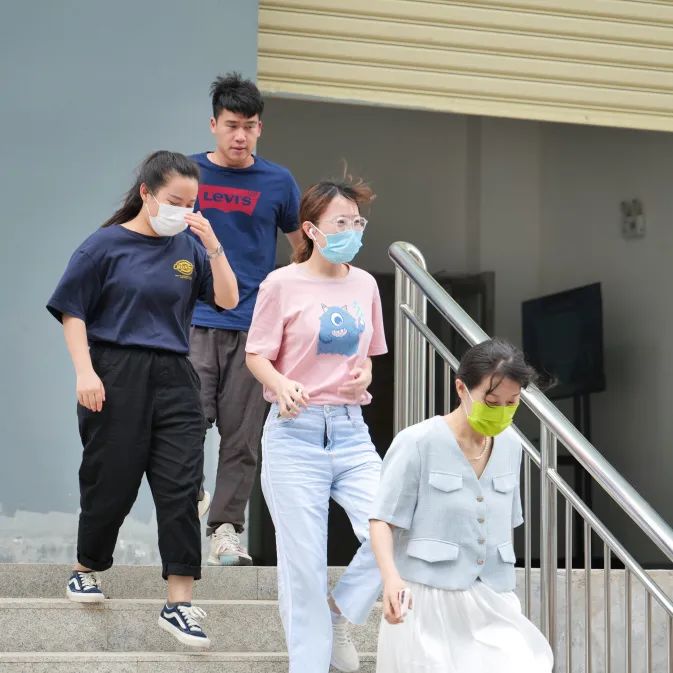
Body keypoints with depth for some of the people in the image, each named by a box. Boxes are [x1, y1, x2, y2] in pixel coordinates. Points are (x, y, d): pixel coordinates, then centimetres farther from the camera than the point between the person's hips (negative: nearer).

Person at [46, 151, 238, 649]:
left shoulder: (187, 247, 7)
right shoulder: (106, 245, -3)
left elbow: (228, 301, 3)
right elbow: (72, 312, -3)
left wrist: (213, 247, -9)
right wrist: (85, 371, -12)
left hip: (173, 378, 3)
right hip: (116, 377, -3)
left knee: (181, 487, -5)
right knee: (111, 482, 6)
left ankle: (179, 603, -3)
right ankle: (86, 570, 32)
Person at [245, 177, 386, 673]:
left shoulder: (364, 284, 9)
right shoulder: (283, 284, -6)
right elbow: (257, 356, -3)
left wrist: (363, 373, -2)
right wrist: (282, 385, -23)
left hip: (350, 431, 4)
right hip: (296, 432, -4)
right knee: (303, 563, 0)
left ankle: (339, 613, 14)